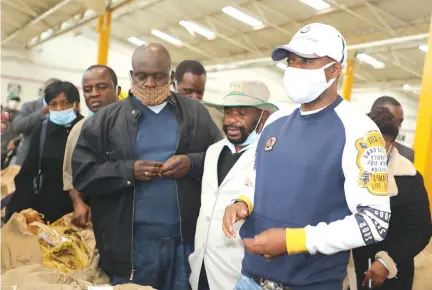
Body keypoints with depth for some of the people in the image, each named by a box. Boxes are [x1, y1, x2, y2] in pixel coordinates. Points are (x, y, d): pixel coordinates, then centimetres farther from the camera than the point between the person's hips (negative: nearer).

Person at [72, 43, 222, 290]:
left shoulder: (196, 113, 5)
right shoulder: (106, 119, 1)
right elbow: (81, 173, -3)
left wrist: (194, 163, -13)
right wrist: (128, 171, -16)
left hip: (187, 240, 1)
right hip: (131, 242, -1)